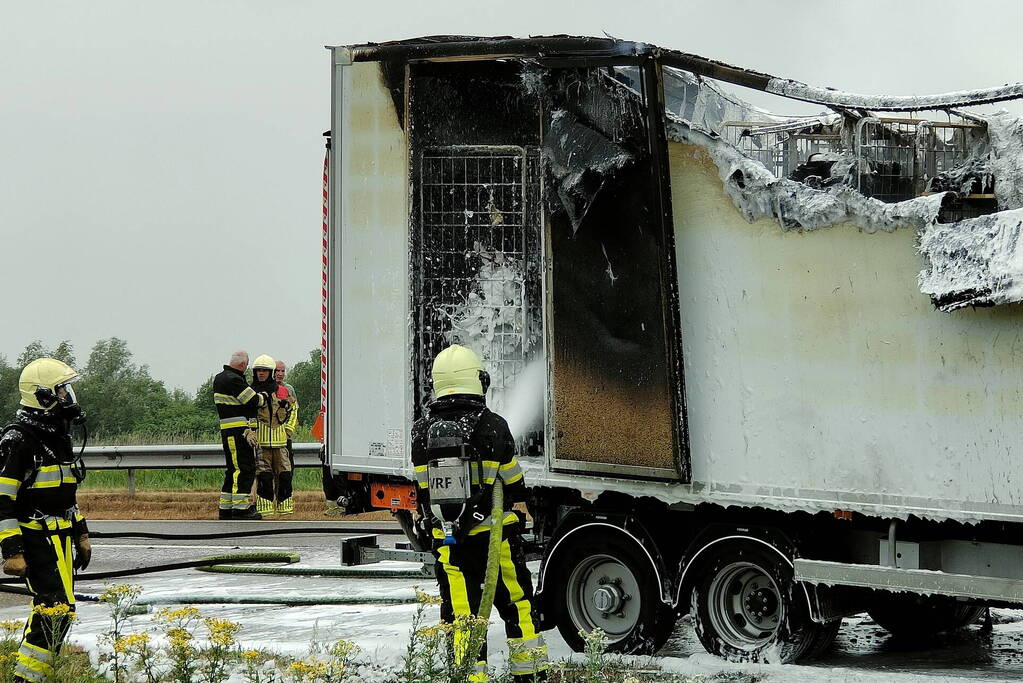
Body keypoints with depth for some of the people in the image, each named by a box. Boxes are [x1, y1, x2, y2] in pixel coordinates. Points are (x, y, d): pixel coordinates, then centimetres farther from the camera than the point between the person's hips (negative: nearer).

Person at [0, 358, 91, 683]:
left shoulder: (58, 436, 15)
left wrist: (81, 535, 24)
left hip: (60, 538, 9)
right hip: (35, 540, -9)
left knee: (51, 609, 12)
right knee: (56, 610, -14)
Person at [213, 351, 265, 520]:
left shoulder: (219, 378, 16)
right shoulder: (233, 379, -16)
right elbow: (253, 400, -15)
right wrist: (264, 398, 5)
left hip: (227, 430, 10)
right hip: (239, 431, -10)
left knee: (233, 469, 15)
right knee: (244, 469, -9)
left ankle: (226, 508, 17)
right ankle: (240, 509, -11)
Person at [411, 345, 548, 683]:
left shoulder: (423, 431, 1)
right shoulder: (493, 426, -7)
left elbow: (423, 490, 7)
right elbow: (513, 484, 2)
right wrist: (518, 518, 19)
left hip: (447, 539, 2)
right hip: (494, 535, -2)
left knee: (460, 611, 4)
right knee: (517, 603, 12)